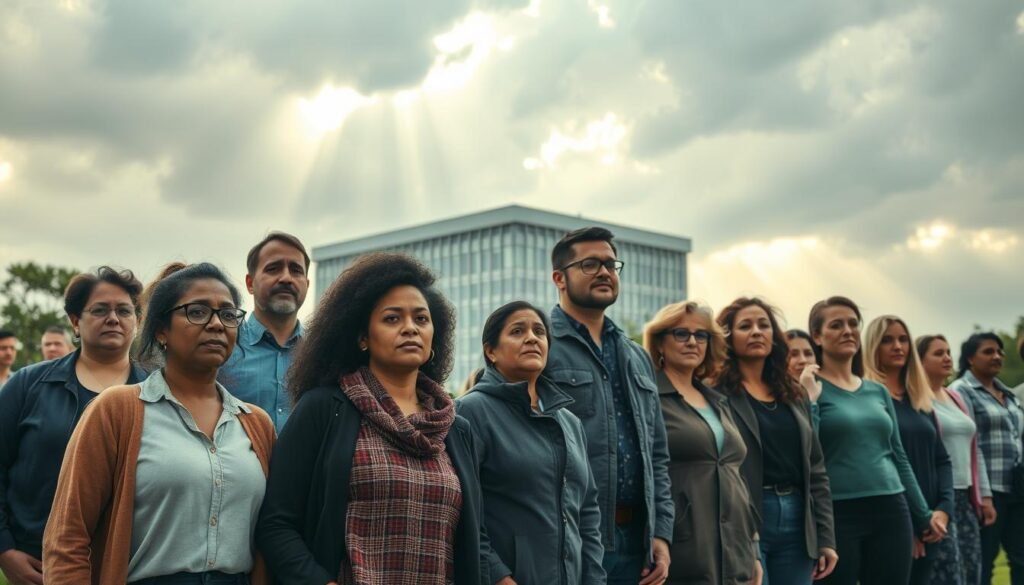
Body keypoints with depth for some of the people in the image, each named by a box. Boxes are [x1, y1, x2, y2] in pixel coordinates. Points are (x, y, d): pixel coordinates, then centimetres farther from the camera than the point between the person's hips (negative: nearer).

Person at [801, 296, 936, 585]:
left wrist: (924, 517, 17)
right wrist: (810, 399, -16)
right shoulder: (810, 387, -2)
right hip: (836, 515, -5)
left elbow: (899, 457, 17)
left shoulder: (878, 391, 13)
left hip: (891, 511, 5)